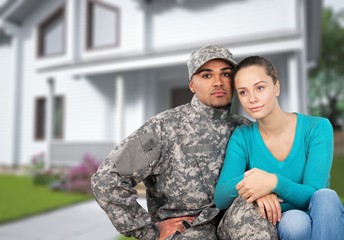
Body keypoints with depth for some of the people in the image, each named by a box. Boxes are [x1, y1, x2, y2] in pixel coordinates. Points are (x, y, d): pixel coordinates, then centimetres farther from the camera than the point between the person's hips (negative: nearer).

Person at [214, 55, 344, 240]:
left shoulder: (318, 128, -9)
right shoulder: (242, 137, -5)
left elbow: (314, 197, -18)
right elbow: (220, 199, -14)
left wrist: (275, 182, -37)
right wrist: (247, 182, -35)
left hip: (322, 225, 1)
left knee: (326, 197, -32)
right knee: (294, 221, -34)